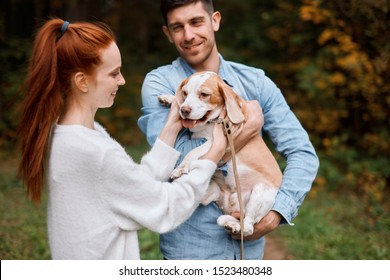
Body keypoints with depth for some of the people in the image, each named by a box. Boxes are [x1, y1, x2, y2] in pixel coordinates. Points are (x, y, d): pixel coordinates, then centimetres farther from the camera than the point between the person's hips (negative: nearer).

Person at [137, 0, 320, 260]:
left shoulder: (254, 82, -1)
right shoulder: (159, 82, -8)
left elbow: (303, 153, -4)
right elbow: (177, 158, -22)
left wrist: (277, 212, -18)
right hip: (191, 244, -2)